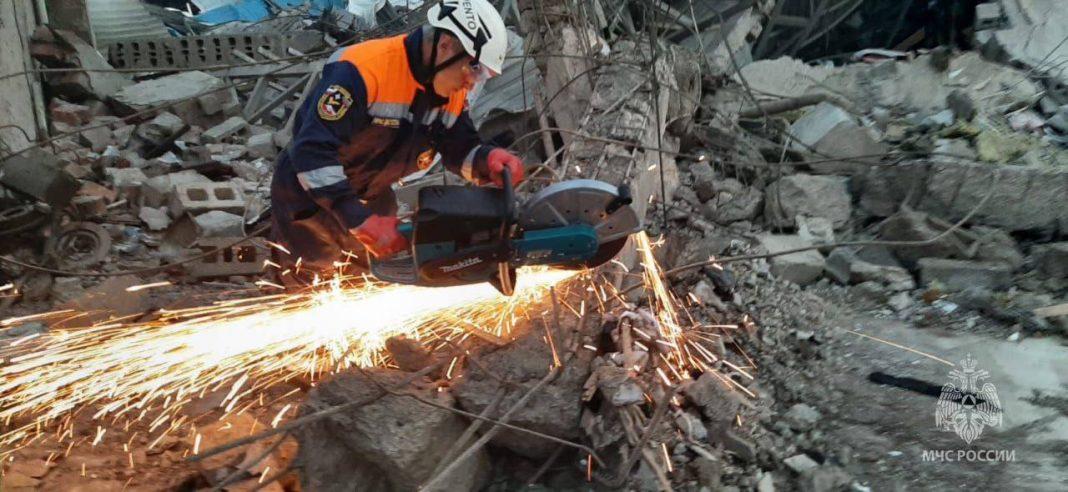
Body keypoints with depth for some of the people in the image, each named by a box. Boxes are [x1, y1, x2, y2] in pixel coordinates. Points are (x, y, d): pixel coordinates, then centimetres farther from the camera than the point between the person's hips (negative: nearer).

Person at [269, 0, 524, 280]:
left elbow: (460, 149, -2)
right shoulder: (363, 70, -34)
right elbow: (313, 152, -38)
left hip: (372, 194, 7)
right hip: (311, 191, -6)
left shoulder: (453, 92, -10)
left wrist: (489, 160, -26)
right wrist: (362, 222, -43)